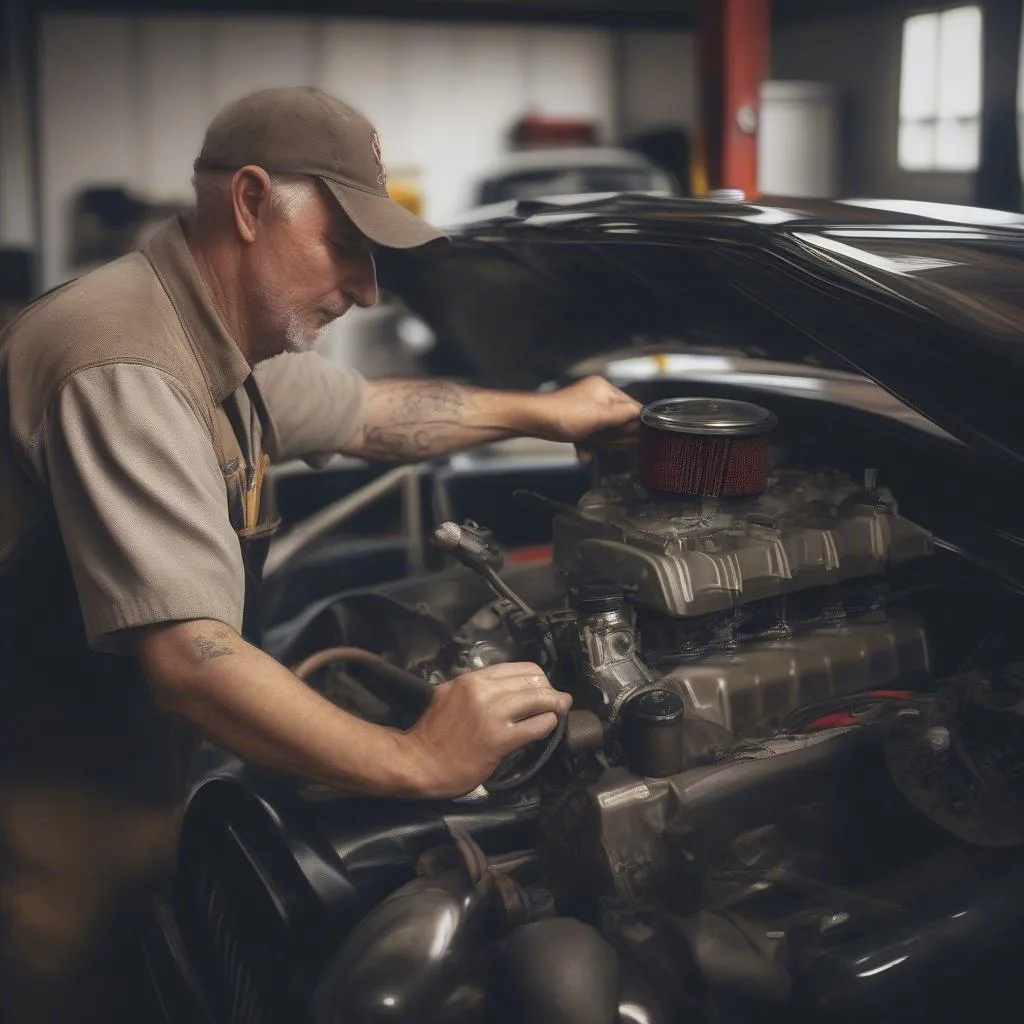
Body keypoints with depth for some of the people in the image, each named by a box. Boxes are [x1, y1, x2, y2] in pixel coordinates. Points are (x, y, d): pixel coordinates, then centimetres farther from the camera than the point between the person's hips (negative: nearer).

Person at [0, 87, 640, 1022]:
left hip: (133, 795, 9)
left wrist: (538, 411, 28)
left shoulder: (234, 346, 5)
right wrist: (414, 762, -32)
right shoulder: (125, 372, -28)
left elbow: (372, 412, 24)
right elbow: (189, 660, -34)